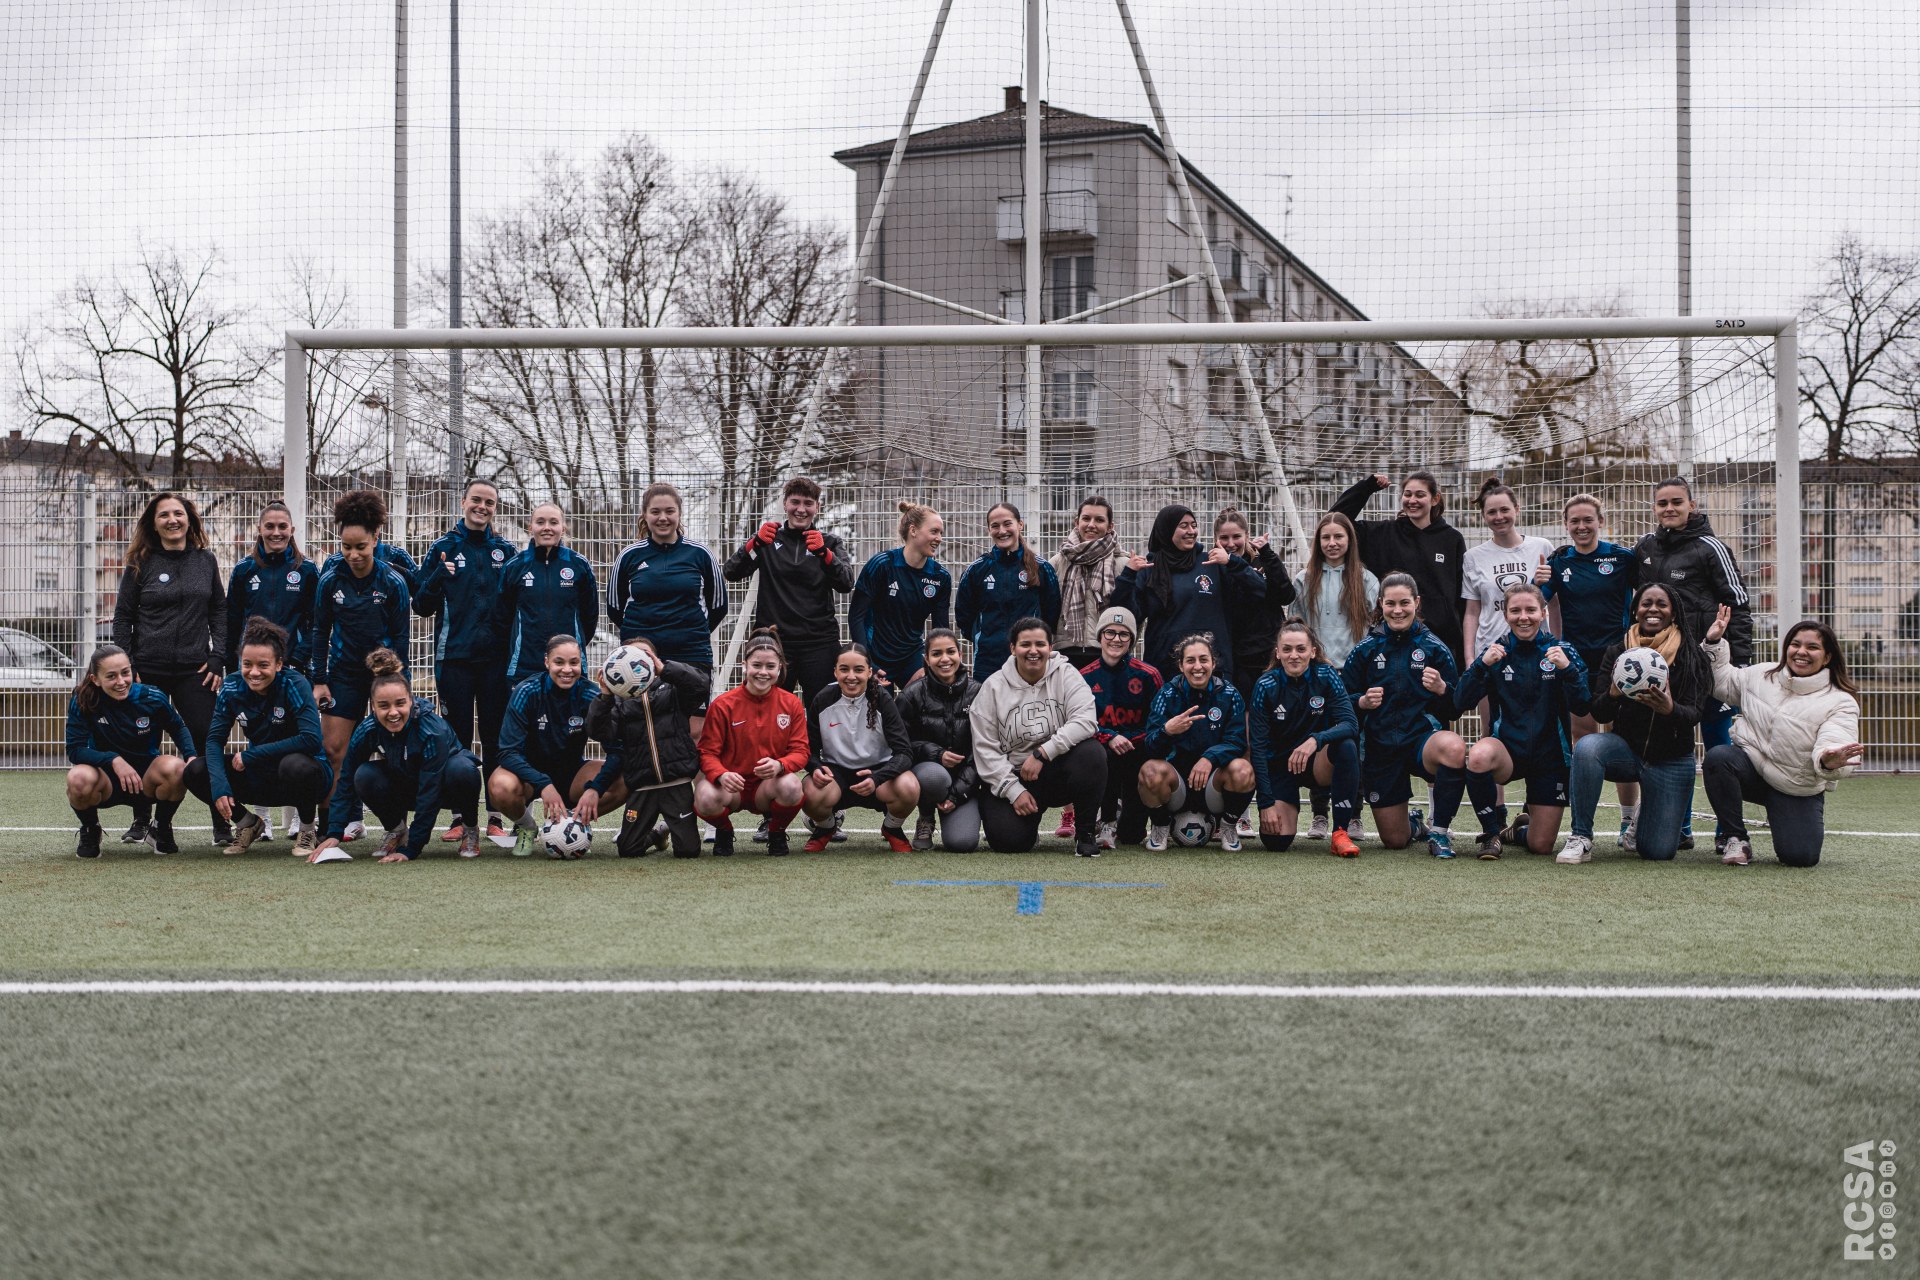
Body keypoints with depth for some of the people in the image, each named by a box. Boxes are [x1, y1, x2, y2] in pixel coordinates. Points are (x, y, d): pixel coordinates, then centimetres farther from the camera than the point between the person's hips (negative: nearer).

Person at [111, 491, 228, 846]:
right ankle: (141, 822, 18)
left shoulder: (205, 561, 8)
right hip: (148, 670, 0)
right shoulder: (141, 564, 4)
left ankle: (223, 825, 0)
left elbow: (220, 612, 10)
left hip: (195, 670, 0)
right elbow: (123, 617, 5)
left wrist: (217, 659, -1)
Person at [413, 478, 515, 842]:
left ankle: (496, 817, 8)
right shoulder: (443, 548, 4)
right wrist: (436, 579, -16)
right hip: (454, 658, -1)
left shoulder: (505, 550, 9)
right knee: (457, 739, 2)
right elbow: (421, 606, 3)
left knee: (495, 739, 3)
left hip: (495, 658, 1)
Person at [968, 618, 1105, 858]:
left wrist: (1042, 753, -26)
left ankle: (1085, 831, -11)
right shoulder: (993, 687, -1)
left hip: (1058, 770, 0)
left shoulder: (1065, 674, -3)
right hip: (1012, 776, 0)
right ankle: (1029, 823, 18)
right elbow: (985, 747, -4)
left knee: (1092, 752, -31)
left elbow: (1085, 721, -18)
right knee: (1008, 840, -23)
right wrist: (1014, 790, -13)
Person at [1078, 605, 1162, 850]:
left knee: (1132, 835, -7)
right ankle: (1108, 820, -13)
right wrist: (1109, 738, -23)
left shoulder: (1148, 675, -3)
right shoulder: (1085, 678, -1)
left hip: (1139, 751, 0)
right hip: (1103, 748, 0)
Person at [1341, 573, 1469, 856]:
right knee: (1395, 841, 4)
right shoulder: (1366, 649, 2)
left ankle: (1440, 830, -18)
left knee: (1454, 748, -40)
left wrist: (1442, 689, -22)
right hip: (1379, 746, 2)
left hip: (1423, 735, -1)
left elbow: (1458, 706, -1)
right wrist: (1363, 702, -16)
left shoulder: (1434, 647, -1)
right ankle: (1414, 824, 45)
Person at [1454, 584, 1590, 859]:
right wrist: (1482, 664, -24)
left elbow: (1582, 707, -11)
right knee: (1479, 756, -38)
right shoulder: (1496, 652, -1)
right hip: (1507, 748, -1)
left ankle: (1522, 827, 39)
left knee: (1541, 846, -1)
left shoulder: (1561, 651, -2)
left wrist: (1567, 669, -26)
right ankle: (1492, 830, -12)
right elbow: (1461, 702, -10)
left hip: (1551, 755, 1)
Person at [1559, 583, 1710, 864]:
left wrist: (1670, 710, -37)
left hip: (1671, 760, 0)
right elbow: (1599, 714, -5)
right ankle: (1581, 837, -22)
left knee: (1659, 851, -7)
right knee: (1587, 747, -34)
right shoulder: (1616, 653, -1)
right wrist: (1613, 694, -29)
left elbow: (1695, 714, -13)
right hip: (1626, 749, 0)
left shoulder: (1691, 656, -5)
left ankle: (1640, 817, 31)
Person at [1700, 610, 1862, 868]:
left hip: (1798, 791, -2)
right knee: (1717, 757, -31)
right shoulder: (1760, 677, 3)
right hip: (1751, 766, 2)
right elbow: (1722, 682, 21)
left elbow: (1835, 743, -25)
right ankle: (1737, 839, -13)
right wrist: (1714, 643, 7)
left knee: (1800, 856, -19)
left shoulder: (1840, 702, -9)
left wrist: (1829, 762, -50)